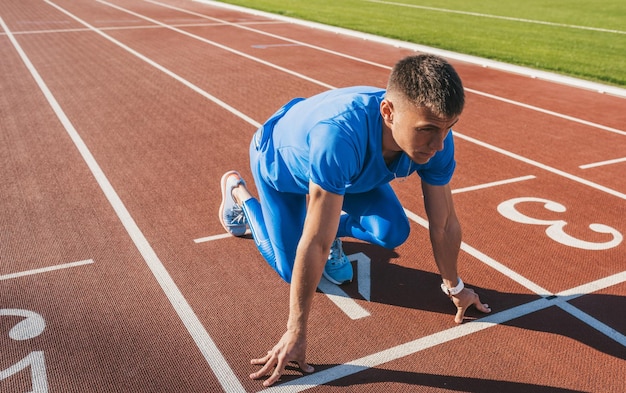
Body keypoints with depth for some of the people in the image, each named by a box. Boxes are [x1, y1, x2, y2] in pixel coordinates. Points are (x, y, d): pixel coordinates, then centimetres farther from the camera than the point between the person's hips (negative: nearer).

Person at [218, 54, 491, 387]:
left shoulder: (436, 139, -31)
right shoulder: (340, 135, -49)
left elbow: (444, 224, -17)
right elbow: (315, 245, -44)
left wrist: (454, 287, -3)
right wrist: (295, 333, -36)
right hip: (278, 162, -4)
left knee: (394, 233, -14)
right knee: (291, 270, 4)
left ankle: (333, 225, 18)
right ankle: (237, 191, 26)